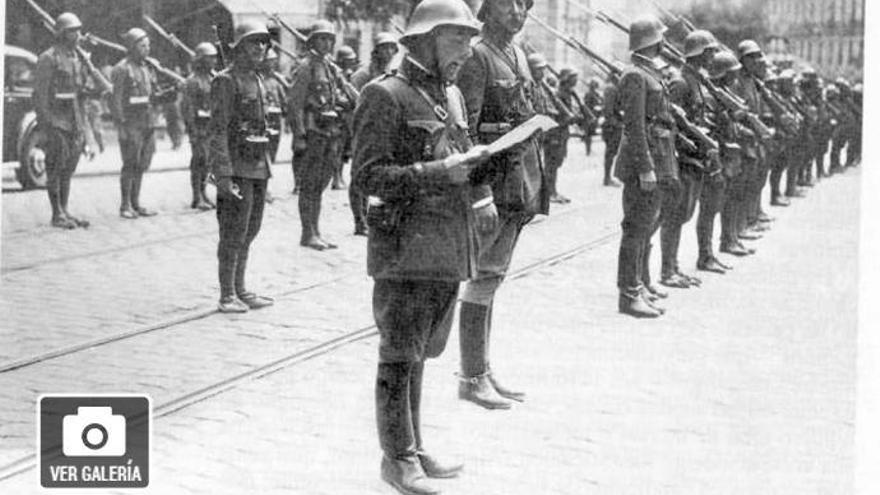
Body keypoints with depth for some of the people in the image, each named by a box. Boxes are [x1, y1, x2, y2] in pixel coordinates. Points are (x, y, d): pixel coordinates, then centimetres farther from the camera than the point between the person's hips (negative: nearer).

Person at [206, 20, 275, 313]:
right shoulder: (225, 81, -11)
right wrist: (223, 175, -22)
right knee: (234, 233, -6)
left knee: (249, 232, 12)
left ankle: (240, 290, 20)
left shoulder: (257, 80, 15)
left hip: (258, 168, 8)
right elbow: (217, 131, -16)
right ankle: (227, 297, -1)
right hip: (236, 168, -8)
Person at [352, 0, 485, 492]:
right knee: (400, 358, -1)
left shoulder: (453, 96, 15)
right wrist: (440, 172, -20)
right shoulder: (385, 96, -9)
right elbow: (369, 176, -14)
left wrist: (479, 195, 6)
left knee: (418, 355, 15)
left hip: (449, 249, 7)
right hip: (406, 249, -7)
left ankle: (415, 448, 23)